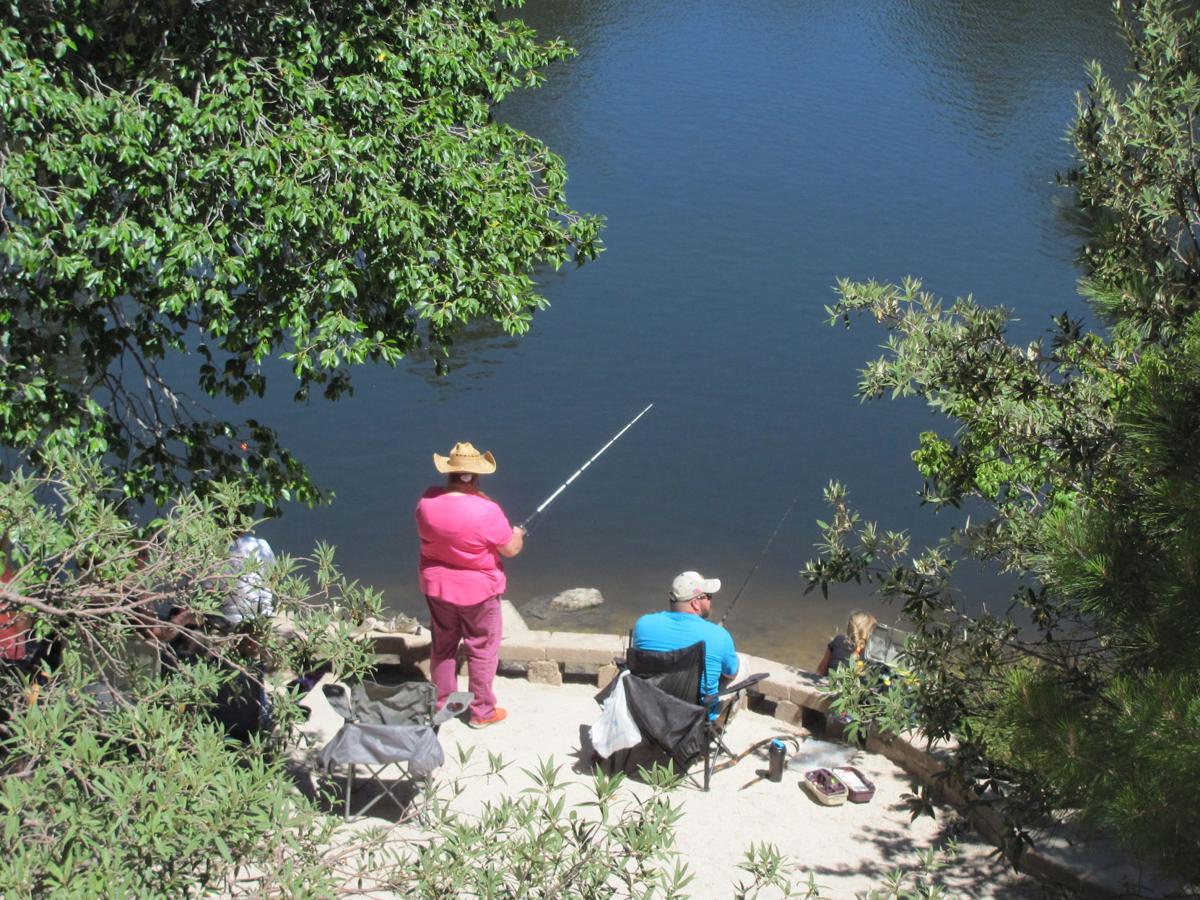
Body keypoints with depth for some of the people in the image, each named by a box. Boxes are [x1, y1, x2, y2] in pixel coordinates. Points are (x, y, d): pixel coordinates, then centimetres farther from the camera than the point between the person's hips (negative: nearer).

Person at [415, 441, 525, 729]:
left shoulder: (427, 501, -12)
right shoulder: (486, 511, -26)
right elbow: (511, 549, -14)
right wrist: (518, 534, 8)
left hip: (436, 587, 5)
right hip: (477, 590, -5)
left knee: (442, 646, 20)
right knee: (482, 651, 11)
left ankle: (442, 703, 33)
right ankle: (482, 711, 20)